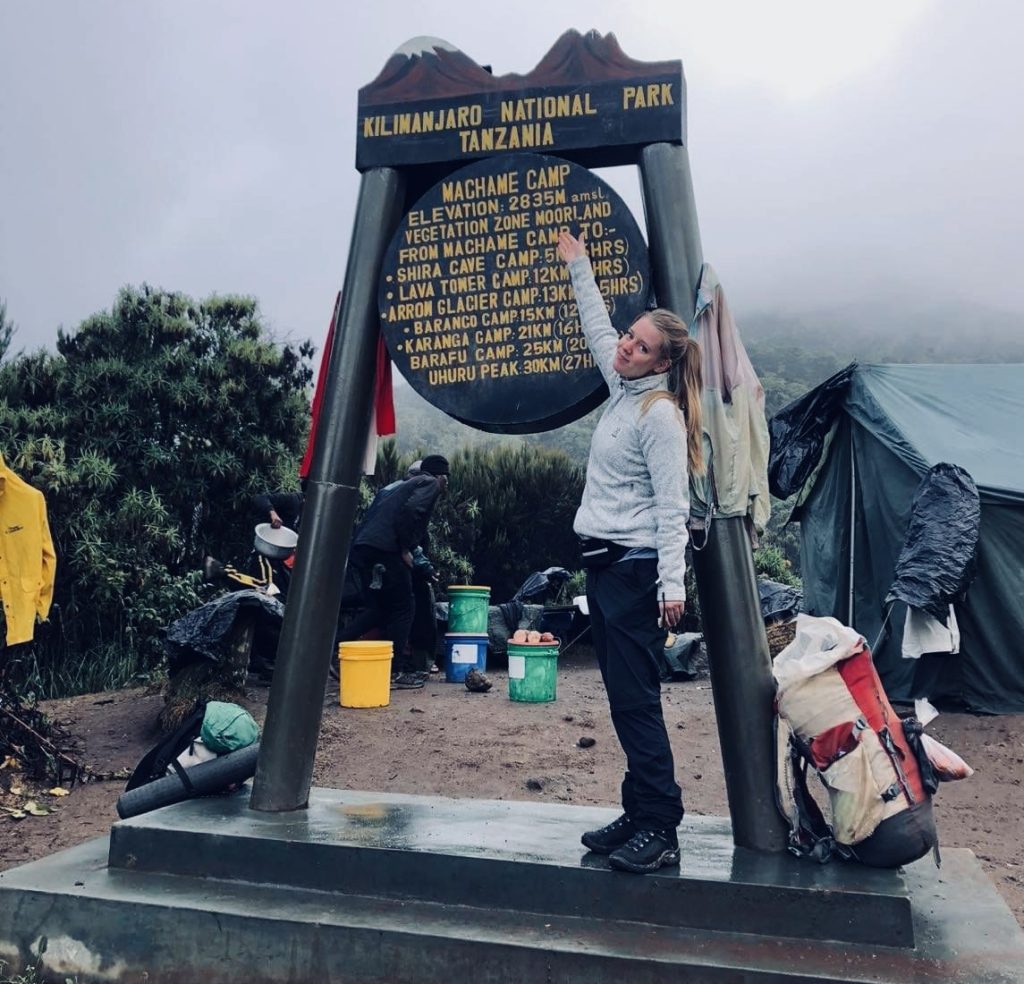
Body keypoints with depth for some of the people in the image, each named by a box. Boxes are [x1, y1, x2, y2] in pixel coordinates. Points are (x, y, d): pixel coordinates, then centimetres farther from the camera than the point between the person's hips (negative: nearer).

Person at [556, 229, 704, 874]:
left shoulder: (661, 414, -12)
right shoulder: (624, 392, 12)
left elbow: (672, 507, -16)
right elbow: (598, 329, 29)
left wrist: (672, 583, -21)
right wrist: (579, 266, 35)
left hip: (638, 567, -9)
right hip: (604, 562, 9)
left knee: (636, 699, -8)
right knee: (625, 699, 11)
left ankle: (660, 831, -1)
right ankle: (640, 815, 19)